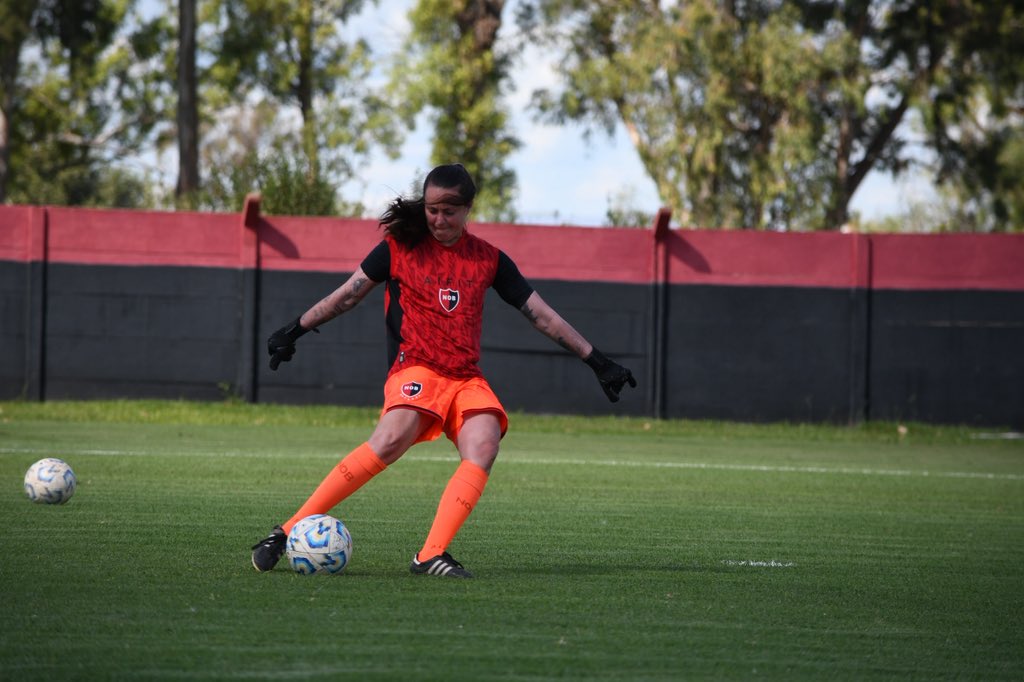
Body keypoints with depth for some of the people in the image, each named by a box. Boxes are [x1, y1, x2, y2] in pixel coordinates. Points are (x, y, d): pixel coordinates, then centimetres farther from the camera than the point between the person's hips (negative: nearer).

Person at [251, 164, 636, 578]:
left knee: (483, 448, -27)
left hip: (467, 379, 4)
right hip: (415, 369, -4)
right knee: (391, 441, -31)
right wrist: (294, 331, 10)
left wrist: (596, 361, 13)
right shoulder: (400, 247, 5)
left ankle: (430, 556, -33)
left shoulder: (488, 259, 11)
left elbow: (541, 314, 15)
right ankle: (286, 533, -31)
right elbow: (348, 295, 13)